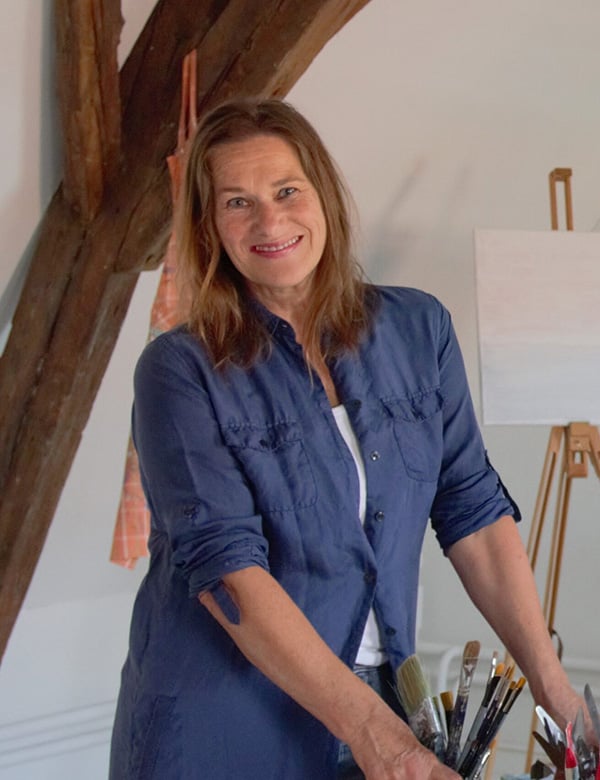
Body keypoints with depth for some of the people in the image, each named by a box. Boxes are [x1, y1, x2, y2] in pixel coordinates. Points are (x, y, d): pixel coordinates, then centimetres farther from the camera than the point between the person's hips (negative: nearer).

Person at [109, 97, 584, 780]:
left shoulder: (418, 329, 2)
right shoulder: (181, 371, -10)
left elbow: (473, 512, 3)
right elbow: (225, 564, -19)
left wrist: (554, 691, -5)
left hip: (380, 707, 4)